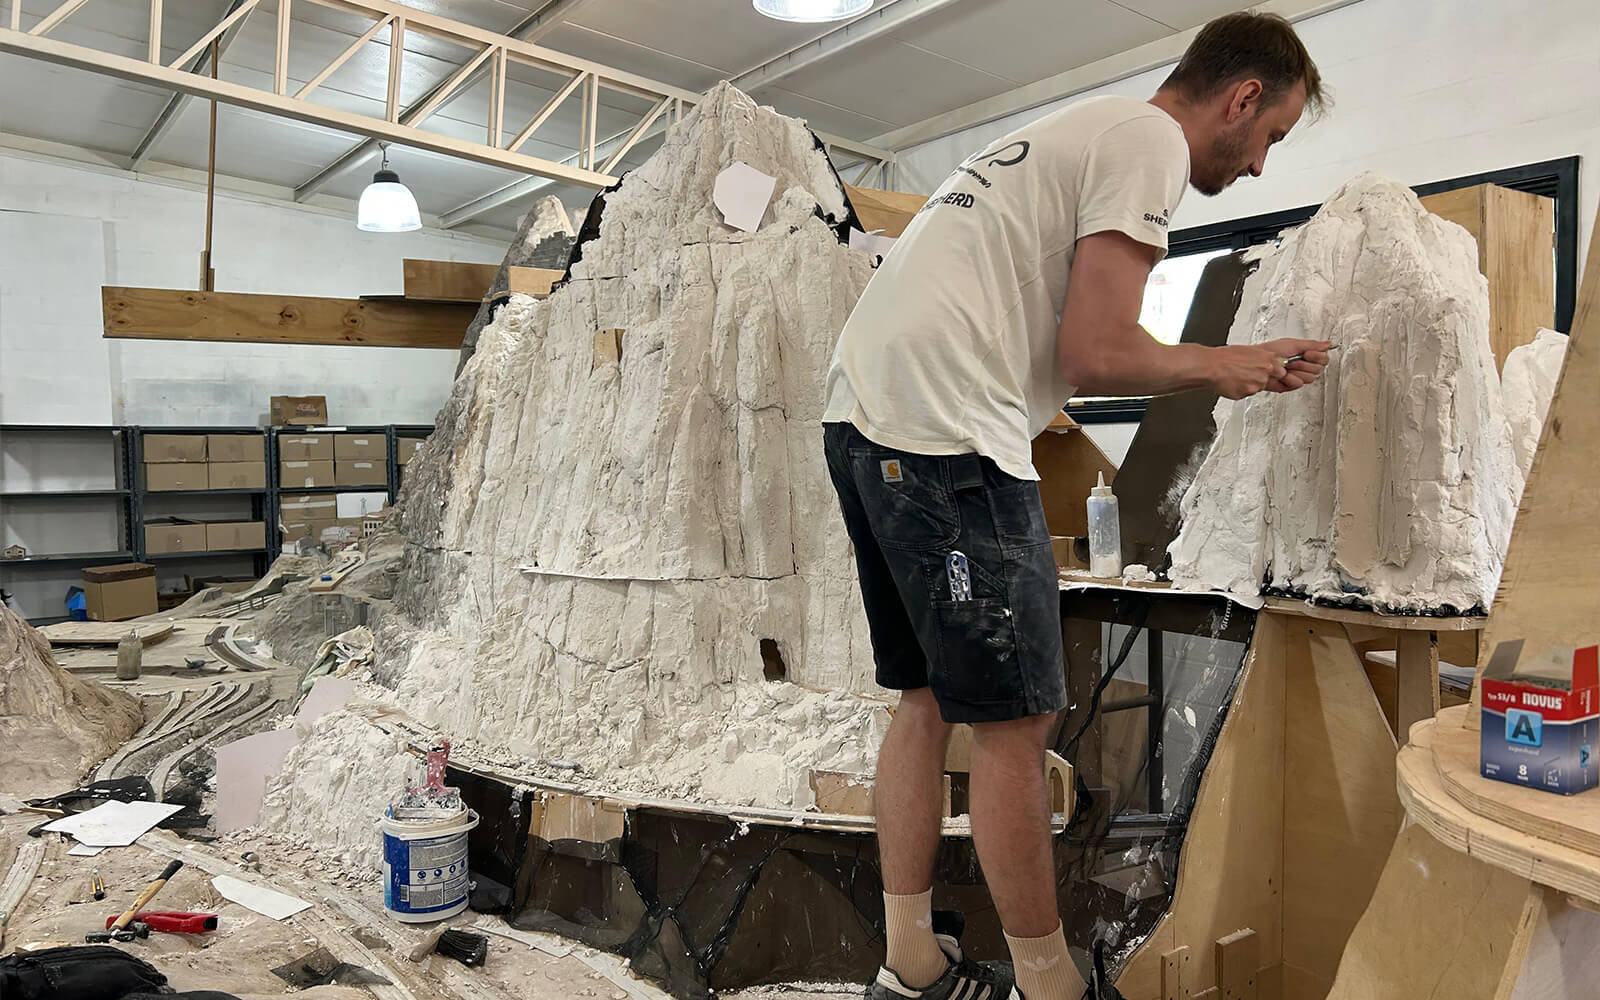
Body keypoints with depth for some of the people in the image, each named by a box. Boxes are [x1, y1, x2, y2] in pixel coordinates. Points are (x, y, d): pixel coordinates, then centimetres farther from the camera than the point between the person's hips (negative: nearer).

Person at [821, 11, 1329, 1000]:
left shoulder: (1076, 132, 29)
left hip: (863, 417, 11)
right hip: (943, 434, -10)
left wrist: (1231, 367, 27)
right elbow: (1096, 357, -11)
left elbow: (1054, 343, 27)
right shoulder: (1149, 140, -1)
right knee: (1015, 719, -1)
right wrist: (1220, 364, 8)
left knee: (929, 697, 15)